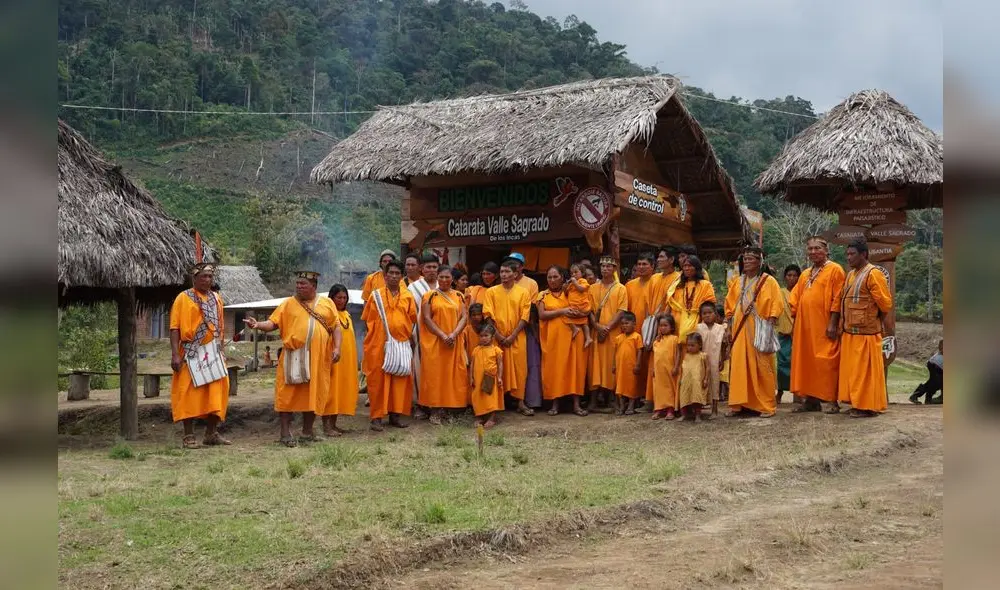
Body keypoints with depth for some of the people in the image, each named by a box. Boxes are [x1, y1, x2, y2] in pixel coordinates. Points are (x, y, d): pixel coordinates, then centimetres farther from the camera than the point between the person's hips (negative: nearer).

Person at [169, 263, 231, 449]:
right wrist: (175, 354, -16)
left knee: (216, 392, 5)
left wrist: (221, 351, 13)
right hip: (190, 354, -5)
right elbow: (175, 328, -7)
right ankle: (189, 436, 4)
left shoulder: (216, 298, 13)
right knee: (189, 393, -2)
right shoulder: (183, 298, -2)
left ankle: (211, 434, 16)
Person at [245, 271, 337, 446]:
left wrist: (337, 348, -1)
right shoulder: (288, 304, 6)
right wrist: (258, 325, -20)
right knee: (288, 394, -2)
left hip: (317, 358, 2)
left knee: (313, 394, 8)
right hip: (293, 356, -1)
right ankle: (285, 433, 4)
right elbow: (273, 323, 0)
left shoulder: (327, 303, 10)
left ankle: (307, 431, 21)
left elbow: (336, 327, 10)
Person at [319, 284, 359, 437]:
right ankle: (326, 426, -6)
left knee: (341, 389, 9)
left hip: (347, 358, 8)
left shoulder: (346, 315, 17)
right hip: (333, 357, -8)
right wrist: (337, 348, -38)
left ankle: (333, 424, 16)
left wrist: (353, 359, 16)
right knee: (330, 389, -7)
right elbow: (335, 329, -24)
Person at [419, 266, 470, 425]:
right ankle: (435, 410, -2)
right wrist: (443, 335, -15)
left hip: (455, 342, 2)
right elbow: (427, 318, -5)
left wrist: (454, 334, -14)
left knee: (453, 374, 1)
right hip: (434, 341, -2)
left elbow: (464, 317, 3)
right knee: (434, 374, -4)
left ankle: (451, 405, 9)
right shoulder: (430, 295, 3)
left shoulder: (458, 296, 10)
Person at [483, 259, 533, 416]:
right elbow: (488, 315, -1)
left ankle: (520, 403, 4)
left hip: (517, 338, 0)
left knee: (519, 369, -1)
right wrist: (498, 335, -9)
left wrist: (513, 336, -10)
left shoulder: (523, 292, 4)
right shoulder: (491, 292, 4)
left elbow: (524, 317, -1)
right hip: (497, 337, 0)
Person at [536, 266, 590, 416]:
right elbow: (542, 315, -6)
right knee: (554, 368, -2)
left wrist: (572, 313, -13)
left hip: (571, 335, 1)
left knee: (574, 367, -4)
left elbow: (586, 311, 4)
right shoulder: (543, 295, 9)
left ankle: (576, 404, -3)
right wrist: (561, 311, -14)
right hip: (552, 337, 0)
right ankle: (555, 403, 3)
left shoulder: (570, 293, 11)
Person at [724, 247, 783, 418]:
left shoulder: (768, 281, -1)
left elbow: (776, 305, -7)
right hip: (740, 329, 5)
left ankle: (766, 406, 2)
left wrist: (770, 324, -15)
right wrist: (730, 323, 10)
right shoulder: (739, 282, 14)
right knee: (739, 365, 2)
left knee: (761, 367, -3)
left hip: (759, 329, -5)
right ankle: (738, 404, 6)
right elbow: (730, 303, 18)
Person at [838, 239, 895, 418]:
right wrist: (843, 325, 13)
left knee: (866, 370, -2)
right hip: (849, 333, 8)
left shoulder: (873, 274, -11)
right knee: (852, 369, 11)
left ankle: (869, 407, 4)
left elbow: (885, 305, -11)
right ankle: (857, 403, 19)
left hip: (866, 333, -8)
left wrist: (889, 332, -7)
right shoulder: (851, 275, 15)